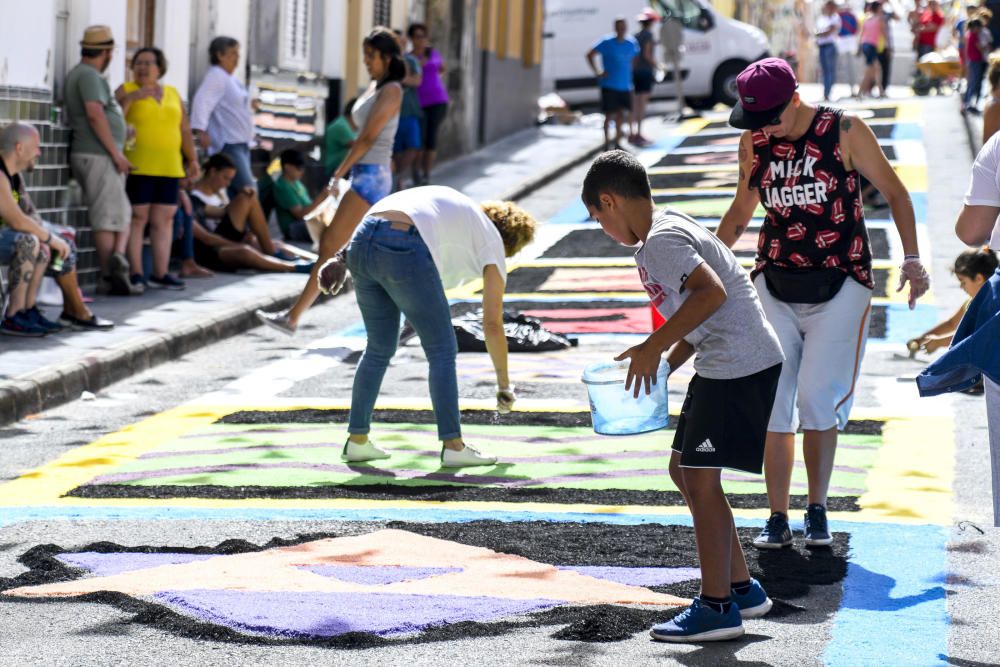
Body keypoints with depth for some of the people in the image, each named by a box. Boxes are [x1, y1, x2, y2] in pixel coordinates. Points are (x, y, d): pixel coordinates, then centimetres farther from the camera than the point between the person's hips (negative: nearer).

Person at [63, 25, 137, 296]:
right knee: (109, 216, -8)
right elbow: (95, 114, -23)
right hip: (99, 155, -9)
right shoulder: (89, 76, -12)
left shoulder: (76, 75, 20)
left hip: (92, 155, 9)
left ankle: (117, 259, -1)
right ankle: (112, 276, -12)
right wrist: (116, 153, -22)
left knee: (122, 213, 10)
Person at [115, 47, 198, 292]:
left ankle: (160, 274, 7)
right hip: (137, 168, -5)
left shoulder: (172, 94, 17)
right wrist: (130, 98, -23)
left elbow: (185, 130, 20)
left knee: (164, 220, 4)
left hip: (169, 169, 5)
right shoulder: (126, 90, 3)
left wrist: (192, 159, 14)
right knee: (137, 218, -6)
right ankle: (135, 274, -5)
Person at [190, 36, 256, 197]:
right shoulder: (216, 76, -11)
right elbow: (202, 101, -23)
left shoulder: (233, 79, 20)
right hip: (227, 144, -10)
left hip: (241, 143, 10)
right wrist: (201, 130, -32)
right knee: (247, 189, -18)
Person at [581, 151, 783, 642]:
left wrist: (653, 348, -24)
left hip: (739, 366, -11)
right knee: (683, 469, 16)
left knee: (699, 478, -6)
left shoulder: (660, 240, -15)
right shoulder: (668, 230, 17)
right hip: (720, 363, 11)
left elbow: (712, 293, -28)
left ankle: (716, 607, 0)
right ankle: (741, 587, 22)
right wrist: (664, 365, 17)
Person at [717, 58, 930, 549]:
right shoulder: (753, 142, 5)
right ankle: (777, 518, 7)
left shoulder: (844, 132, -7)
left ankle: (818, 510, 5)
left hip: (839, 287, -4)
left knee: (818, 398, -10)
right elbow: (742, 210, 18)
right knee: (772, 403, -1)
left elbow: (894, 192, 0)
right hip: (774, 287, 4)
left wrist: (911, 259, -8)